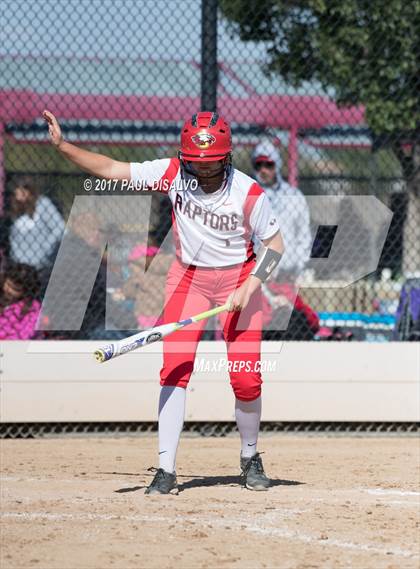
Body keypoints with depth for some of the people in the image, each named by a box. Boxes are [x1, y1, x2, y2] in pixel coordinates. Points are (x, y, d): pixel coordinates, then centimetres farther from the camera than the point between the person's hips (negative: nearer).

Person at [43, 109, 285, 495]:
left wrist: (248, 288, -19)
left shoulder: (247, 192, -18)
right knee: (174, 369, -12)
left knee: (246, 379, -6)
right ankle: (166, 470, -11)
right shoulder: (173, 173, -13)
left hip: (238, 278, -2)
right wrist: (61, 145, -20)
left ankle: (250, 458, 20)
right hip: (188, 276, 2)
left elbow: (275, 244, -8)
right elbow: (111, 170, -11)